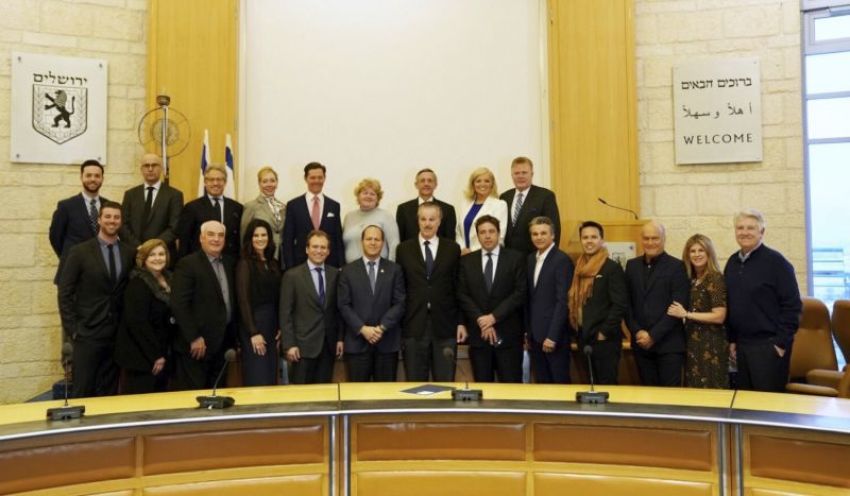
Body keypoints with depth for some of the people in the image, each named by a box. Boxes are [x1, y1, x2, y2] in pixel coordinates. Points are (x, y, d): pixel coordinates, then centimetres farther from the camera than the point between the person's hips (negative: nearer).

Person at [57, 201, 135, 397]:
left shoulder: (130, 253, 5)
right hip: (88, 334, -3)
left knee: (108, 393, 9)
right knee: (83, 392, 1)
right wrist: (72, 329, -7)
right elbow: (65, 293, -3)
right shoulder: (80, 252, -3)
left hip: (117, 335, 3)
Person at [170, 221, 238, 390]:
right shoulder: (187, 264, -9)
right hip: (196, 345, -6)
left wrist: (232, 338, 11)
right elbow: (179, 305, -15)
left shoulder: (230, 263, 12)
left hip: (222, 344, 6)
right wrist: (193, 338, -17)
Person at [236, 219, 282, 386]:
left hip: (272, 324, 6)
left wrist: (281, 327, 1)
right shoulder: (245, 264, -6)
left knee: (271, 378, 10)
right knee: (257, 380, -4)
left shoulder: (273, 264, 11)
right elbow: (243, 300, -11)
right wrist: (253, 333, -16)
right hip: (253, 324, -6)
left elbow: (277, 299, 11)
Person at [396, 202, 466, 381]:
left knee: (445, 384, 6)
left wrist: (461, 322, 1)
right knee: (415, 384, 8)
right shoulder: (404, 249, 5)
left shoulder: (452, 248, 5)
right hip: (413, 326, 0)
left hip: (445, 326, 0)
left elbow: (459, 288, 5)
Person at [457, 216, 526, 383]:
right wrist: (480, 320, -9)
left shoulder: (516, 258, 2)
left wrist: (494, 317, -12)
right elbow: (462, 295, 3)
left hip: (508, 334, -2)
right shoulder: (466, 261, 8)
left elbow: (520, 292, -6)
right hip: (478, 334, 2)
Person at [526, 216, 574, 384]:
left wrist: (552, 336, -18)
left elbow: (563, 301, -16)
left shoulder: (562, 260, -11)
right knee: (541, 383, 12)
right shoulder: (531, 259, 12)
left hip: (554, 335, -7)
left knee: (560, 383, 1)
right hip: (535, 334, 7)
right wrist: (528, 332, 10)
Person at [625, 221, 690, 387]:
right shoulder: (632, 265, 10)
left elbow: (678, 306, -10)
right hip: (641, 342, 4)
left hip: (669, 344, -4)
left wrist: (653, 335, -13)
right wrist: (637, 332, -5)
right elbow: (627, 303, 8)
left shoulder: (676, 266, -3)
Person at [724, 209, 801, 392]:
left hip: (769, 345, -6)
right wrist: (731, 339, 11)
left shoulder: (776, 261, -10)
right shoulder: (732, 262, 8)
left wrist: (782, 343, -14)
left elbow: (792, 305, -12)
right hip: (741, 344, 6)